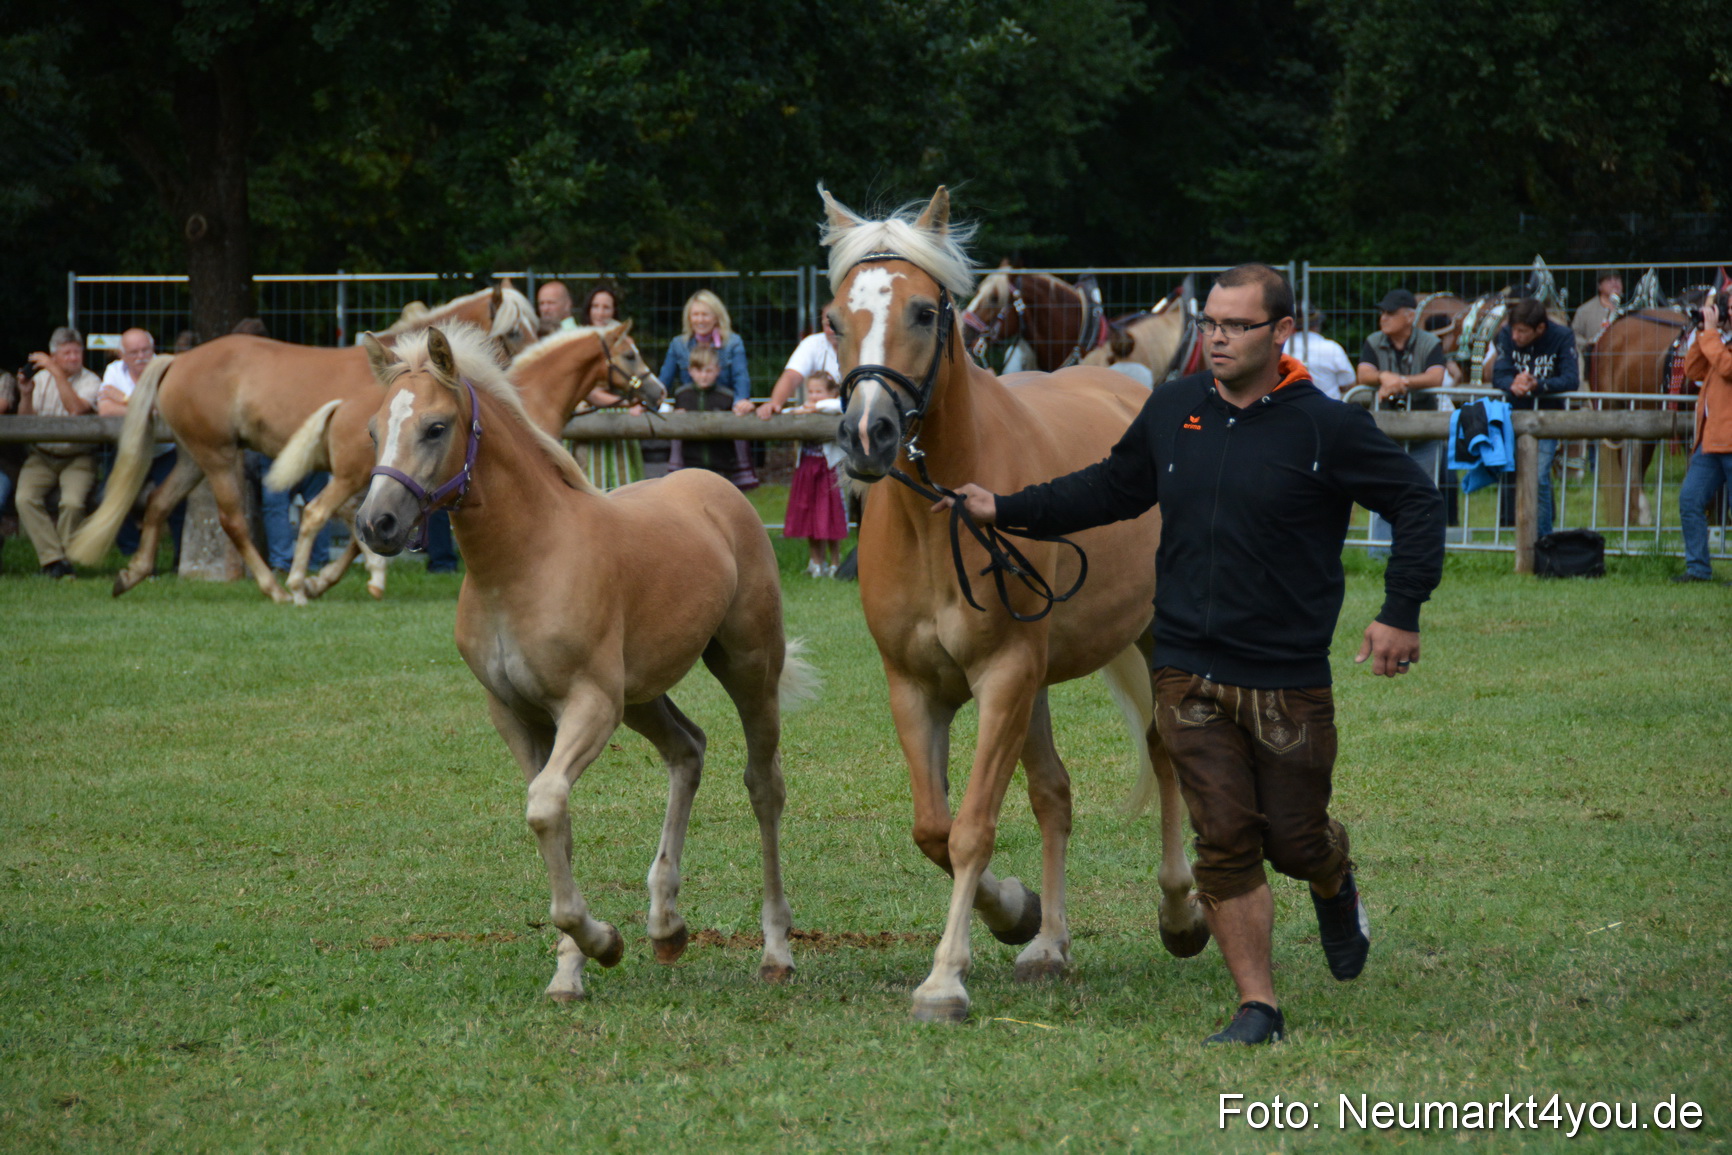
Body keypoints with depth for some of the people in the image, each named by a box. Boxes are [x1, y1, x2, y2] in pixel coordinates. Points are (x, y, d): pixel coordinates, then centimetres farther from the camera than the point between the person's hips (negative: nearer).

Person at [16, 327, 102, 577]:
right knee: (25, 498, -25)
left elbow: (76, 409, -22)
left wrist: (57, 373, -21)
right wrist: (26, 395, -15)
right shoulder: (41, 378, 10)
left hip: (77, 458, -3)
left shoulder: (90, 381, -1)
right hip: (41, 456, 3)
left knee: (72, 502, -31)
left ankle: (65, 554, -10)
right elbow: (24, 421, 4)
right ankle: (53, 558, -23)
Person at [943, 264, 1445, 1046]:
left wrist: (1401, 613, -9)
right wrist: (1005, 509, 15)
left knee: (1295, 840, 8)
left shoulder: (1325, 428, -9)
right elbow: (1110, 489, 19)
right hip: (1189, 675, 3)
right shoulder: (1173, 412, 4)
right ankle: (1257, 1008, 4)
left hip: (1288, 679, -3)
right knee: (1225, 841, -3)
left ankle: (1335, 886, 45)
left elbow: (1417, 504, -3)